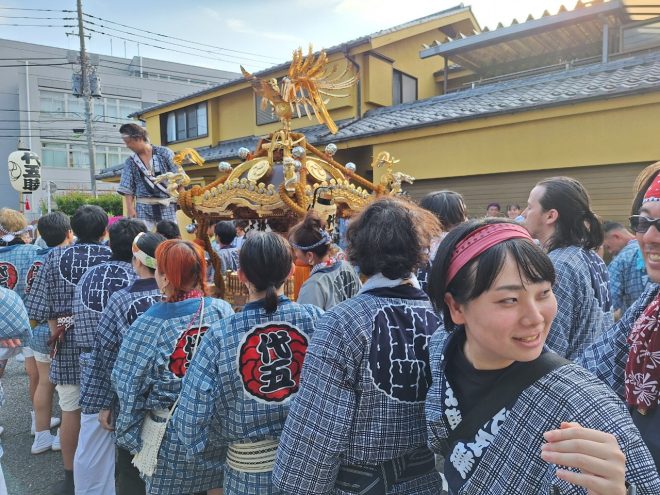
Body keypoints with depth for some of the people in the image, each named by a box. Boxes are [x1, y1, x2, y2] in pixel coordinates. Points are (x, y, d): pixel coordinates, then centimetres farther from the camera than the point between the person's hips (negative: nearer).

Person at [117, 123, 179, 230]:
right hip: (144, 207, 1)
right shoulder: (131, 162, 7)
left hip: (166, 206, -1)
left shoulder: (164, 153, 1)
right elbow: (127, 188, 6)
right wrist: (130, 207, -4)